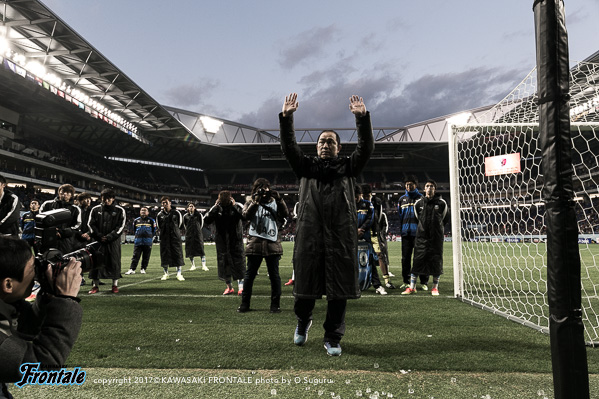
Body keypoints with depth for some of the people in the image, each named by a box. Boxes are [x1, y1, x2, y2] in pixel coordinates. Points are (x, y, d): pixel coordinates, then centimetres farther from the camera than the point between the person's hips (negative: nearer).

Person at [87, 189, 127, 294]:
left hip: (113, 241, -1)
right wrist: (98, 236, -8)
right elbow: (90, 224, 6)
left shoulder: (119, 210, 3)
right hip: (98, 241, 1)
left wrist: (109, 237, -11)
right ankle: (95, 285, 12)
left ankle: (115, 285, 12)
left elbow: (121, 226, -1)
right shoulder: (95, 209, 8)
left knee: (114, 261, 1)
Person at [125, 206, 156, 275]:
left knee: (146, 257, 4)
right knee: (135, 256, -2)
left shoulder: (151, 220, 4)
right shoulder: (136, 220, 9)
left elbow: (154, 231, 12)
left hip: (147, 242, -1)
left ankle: (143, 269, 14)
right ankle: (132, 269, 0)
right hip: (138, 241, 1)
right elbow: (134, 230, 23)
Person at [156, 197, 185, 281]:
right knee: (164, 255, 4)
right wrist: (163, 231, 13)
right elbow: (159, 226, 17)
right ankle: (166, 273, 17)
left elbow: (180, 222, 12)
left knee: (178, 254, -3)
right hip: (164, 238, 2)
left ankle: (179, 274, 3)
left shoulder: (176, 213, 1)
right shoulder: (160, 215, 5)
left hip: (175, 237, -2)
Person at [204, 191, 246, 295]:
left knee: (238, 263, -5)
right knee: (224, 264, 8)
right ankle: (229, 287, 22)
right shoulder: (216, 209, 3)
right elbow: (206, 220, -11)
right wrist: (215, 207, -12)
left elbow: (244, 216, -22)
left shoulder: (236, 207, -3)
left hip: (236, 240, -2)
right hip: (221, 241, 3)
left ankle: (241, 287, 3)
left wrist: (234, 206, -18)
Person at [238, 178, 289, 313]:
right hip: (255, 243, 0)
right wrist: (256, 200, -16)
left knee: (274, 275, 4)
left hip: (272, 243, 0)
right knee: (250, 274, 6)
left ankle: (275, 304, 13)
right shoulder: (251, 203, 11)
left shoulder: (274, 202, 13)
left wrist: (279, 199, -12)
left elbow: (286, 214, -2)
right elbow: (246, 215, -8)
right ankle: (245, 303, 17)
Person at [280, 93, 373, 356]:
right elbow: (288, 147, 3)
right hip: (309, 234, 1)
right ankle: (303, 321, 37)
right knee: (305, 285, 8)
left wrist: (362, 117, -10)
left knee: (338, 290, 2)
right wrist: (286, 117, -8)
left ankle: (332, 338, 17)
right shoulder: (306, 166, 17)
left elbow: (366, 148, 1)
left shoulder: (348, 166, 15)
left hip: (341, 236, 0)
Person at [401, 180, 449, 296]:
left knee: (436, 261, 4)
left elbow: (445, 218, 13)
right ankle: (412, 287, 5)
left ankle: (435, 287, 17)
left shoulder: (441, 203, 1)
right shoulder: (418, 203, 4)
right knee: (417, 260, -2)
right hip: (421, 237, 0)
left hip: (436, 237, 0)